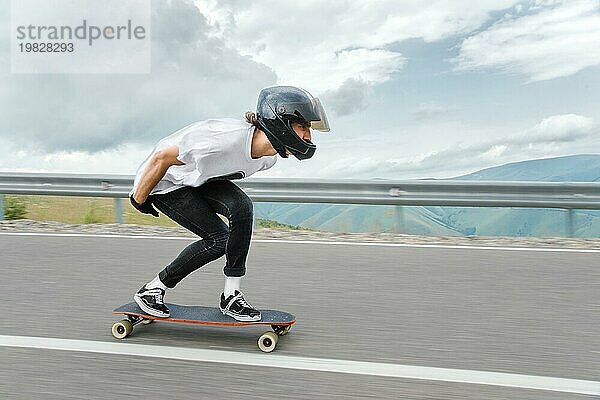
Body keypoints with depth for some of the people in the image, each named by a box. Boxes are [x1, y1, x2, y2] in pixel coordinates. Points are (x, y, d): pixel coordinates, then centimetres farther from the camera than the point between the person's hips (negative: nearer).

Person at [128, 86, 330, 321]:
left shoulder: (268, 157, -12)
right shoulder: (225, 140, -39)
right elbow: (161, 158, -28)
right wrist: (139, 200, -16)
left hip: (200, 178, 7)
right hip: (167, 181, -6)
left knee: (241, 206, -21)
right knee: (218, 239, -16)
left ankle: (231, 296, -11)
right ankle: (152, 290, 2)